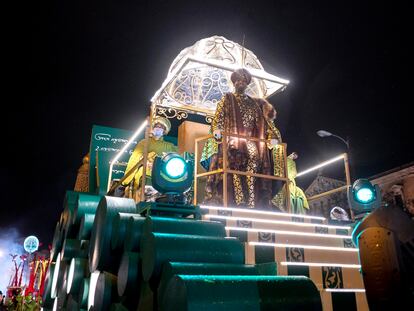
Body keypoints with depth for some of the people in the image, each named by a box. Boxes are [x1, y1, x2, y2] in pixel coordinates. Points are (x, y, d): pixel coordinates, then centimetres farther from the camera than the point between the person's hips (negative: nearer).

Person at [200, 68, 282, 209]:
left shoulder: (255, 102, 24)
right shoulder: (227, 98, 14)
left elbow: (265, 120, 19)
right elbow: (219, 116, -1)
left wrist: (272, 135, 4)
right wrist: (217, 129, -20)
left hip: (252, 144, 4)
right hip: (233, 143, -4)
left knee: (252, 176, -6)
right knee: (233, 175, -16)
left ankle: (252, 206, -6)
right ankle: (233, 205, -17)